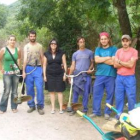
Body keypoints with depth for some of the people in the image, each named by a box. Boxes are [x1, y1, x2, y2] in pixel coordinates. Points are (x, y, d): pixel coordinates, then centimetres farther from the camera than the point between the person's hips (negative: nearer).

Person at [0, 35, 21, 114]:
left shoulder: (18, 50, 1)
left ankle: (14, 107, 20)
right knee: (7, 91, -5)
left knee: (15, 91, 8)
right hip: (7, 73, -3)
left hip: (16, 72, 3)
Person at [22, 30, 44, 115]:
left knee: (39, 88, -8)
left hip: (38, 68, -1)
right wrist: (23, 71, -5)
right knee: (29, 88, 5)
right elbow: (25, 59, 2)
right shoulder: (26, 46, 7)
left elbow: (42, 58, 9)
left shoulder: (39, 46, 8)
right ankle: (31, 105, 16)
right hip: (29, 68, 1)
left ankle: (40, 106, 1)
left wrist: (43, 69, 5)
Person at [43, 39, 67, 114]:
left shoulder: (61, 53, 2)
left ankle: (61, 108, 7)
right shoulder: (46, 54, 5)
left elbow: (64, 64, 3)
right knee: (51, 91, 5)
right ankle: (53, 108, 14)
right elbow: (44, 65, 7)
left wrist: (65, 74, -3)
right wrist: (44, 75, 2)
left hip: (59, 74, -1)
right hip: (50, 75, 1)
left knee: (59, 91, 1)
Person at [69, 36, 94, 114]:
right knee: (75, 93, 5)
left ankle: (85, 109, 10)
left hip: (86, 76, -2)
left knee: (86, 93, 0)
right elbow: (73, 65, 9)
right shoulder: (75, 54, 10)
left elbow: (92, 63, 8)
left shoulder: (90, 52, 5)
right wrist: (70, 75, -1)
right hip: (76, 75, 2)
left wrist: (90, 69, -12)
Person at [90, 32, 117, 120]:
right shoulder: (98, 49, 11)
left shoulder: (114, 49, 0)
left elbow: (112, 62, -12)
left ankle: (107, 112, 15)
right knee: (96, 93, 5)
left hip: (110, 75, -3)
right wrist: (108, 57, -9)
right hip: (99, 75, 3)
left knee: (110, 94, 3)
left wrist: (101, 59, -5)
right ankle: (96, 111, 17)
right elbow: (96, 60, -5)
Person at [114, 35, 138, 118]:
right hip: (119, 77, 4)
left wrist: (120, 62, -4)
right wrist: (127, 63, -9)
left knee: (131, 98, 0)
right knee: (118, 97, 10)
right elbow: (115, 65, -1)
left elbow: (131, 65, -15)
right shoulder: (118, 51, 8)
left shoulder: (134, 51, -5)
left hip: (129, 78, -4)